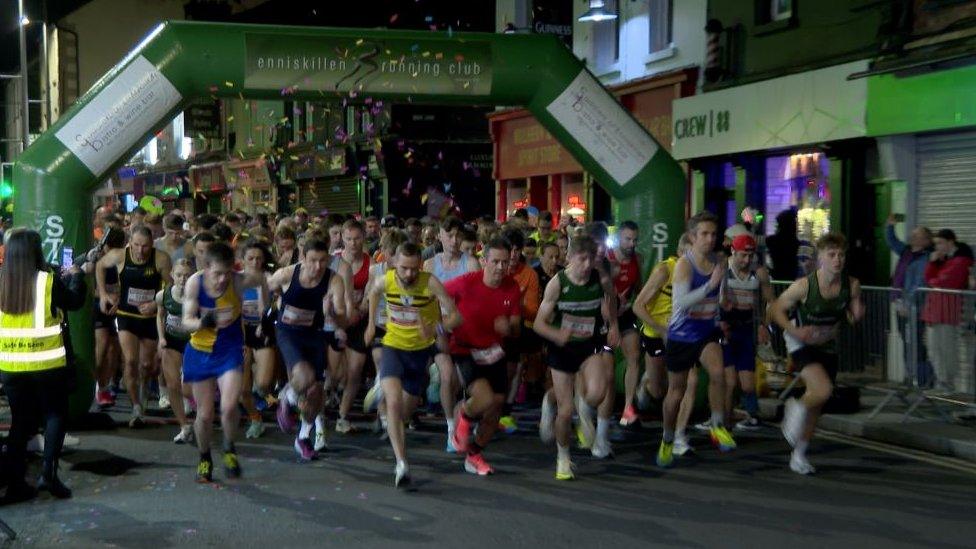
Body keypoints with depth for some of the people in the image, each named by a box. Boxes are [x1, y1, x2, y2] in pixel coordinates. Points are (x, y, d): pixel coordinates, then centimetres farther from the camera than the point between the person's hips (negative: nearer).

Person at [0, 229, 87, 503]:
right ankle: (48, 471, -5)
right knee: (55, 414, 11)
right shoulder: (48, 280, -13)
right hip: (47, 362, -3)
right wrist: (76, 276, 18)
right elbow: (75, 301, 1)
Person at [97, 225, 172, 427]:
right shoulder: (119, 256, -13)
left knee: (147, 365, 11)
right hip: (126, 315, 0)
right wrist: (103, 294, 4)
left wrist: (156, 304, -20)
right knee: (130, 361, -15)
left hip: (151, 317, 0)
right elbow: (100, 266, 9)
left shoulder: (161, 259, -17)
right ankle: (136, 408, -7)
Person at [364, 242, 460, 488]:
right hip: (393, 346, -1)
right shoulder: (386, 281, -16)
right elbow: (374, 293, 10)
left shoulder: (430, 283, -24)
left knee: (408, 408, 17)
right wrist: (371, 323, 12)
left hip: (421, 349, 1)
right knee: (394, 402, -23)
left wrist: (435, 328, -44)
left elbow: (455, 316, -26)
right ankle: (401, 463, -25)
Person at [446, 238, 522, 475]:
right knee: (486, 399, -26)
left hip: (493, 350, 5)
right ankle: (463, 414, 12)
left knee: (498, 403, 7)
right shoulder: (466, 283, -20)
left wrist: (508, 328, -24)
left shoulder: (512, 288, -7)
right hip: (464, 350, -5)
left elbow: (516, 327, -1)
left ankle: (474, 455, 29)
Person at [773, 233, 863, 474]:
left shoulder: (851, 285, -12)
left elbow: (853, 316, 4)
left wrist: (857, 314, -20)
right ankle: (796, 407, 6)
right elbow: (777, 309, -11)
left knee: (817, 405, 11)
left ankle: (799, 454, 30)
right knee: (823, 390, -28)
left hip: (828, 346, 5)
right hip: (801, 344, -5)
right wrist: (795, 331, -27)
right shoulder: (804, 285, -22)